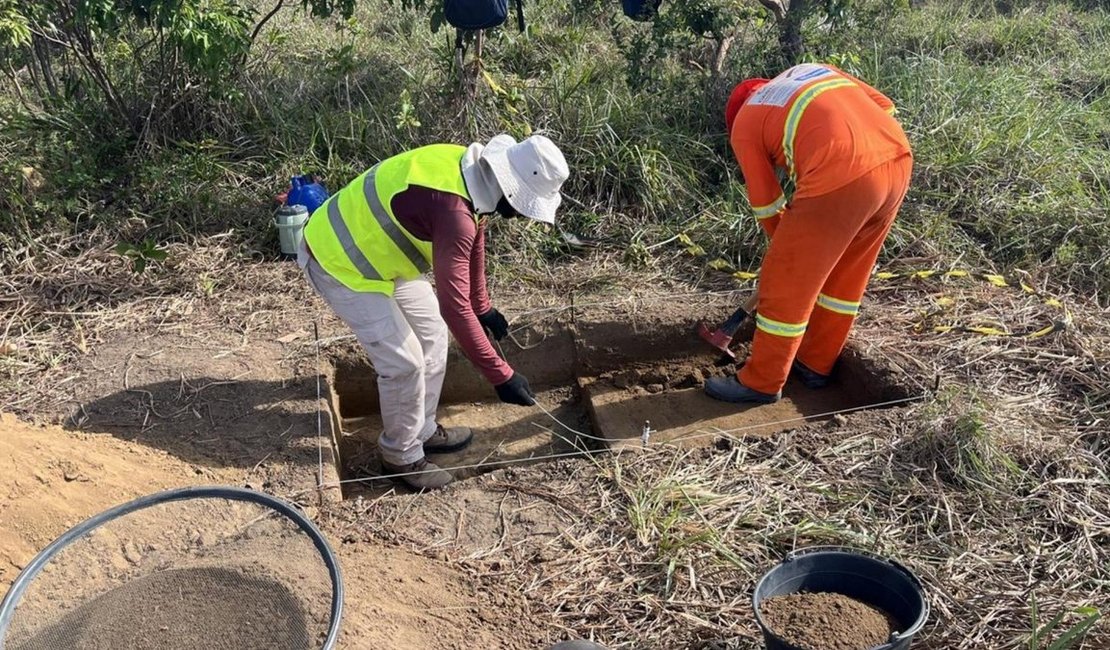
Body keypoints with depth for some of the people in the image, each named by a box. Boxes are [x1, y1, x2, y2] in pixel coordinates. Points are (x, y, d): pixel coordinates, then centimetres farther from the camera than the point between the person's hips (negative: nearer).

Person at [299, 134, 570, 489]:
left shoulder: (473, 170, -6)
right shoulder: (453, 211, -36)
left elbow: (474, 241, 11)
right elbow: (454, 306, -37)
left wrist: (483, 306, 19)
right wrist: (500, 375, -32)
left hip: (375, 249, 10)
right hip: (339, 262, -10)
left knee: (432, 333, 14)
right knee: (404, 362, -8)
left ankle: (422, 431, 31)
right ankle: (401, 455, 16)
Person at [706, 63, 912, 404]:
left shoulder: (744, 124, 13)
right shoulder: (813, 70, 29)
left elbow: (766, 203, 16)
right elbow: (885, 106, 23)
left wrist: (788, 244, 32)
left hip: (840, 178, -7)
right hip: (897, 159, 7)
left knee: (786, 283, 8)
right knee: (847, 276, 23)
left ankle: (761, 382, 21)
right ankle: (816, 363, 38)